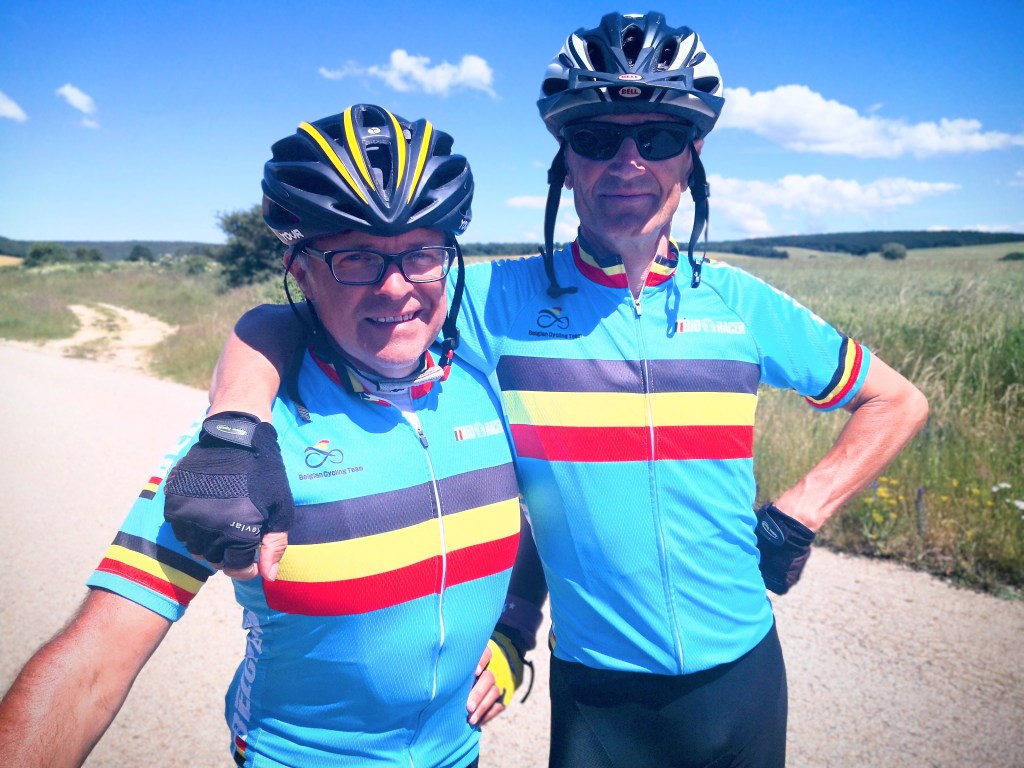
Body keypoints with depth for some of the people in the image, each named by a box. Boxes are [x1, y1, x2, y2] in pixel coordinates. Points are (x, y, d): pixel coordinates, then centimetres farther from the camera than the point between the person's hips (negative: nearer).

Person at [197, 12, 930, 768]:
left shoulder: (741, 303, -5)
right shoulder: (499, 299, -13)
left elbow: (899, 401, 7)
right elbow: (275, 325, -14)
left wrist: (796, 517, -4)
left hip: (741, 676, 3)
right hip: (599, 696, -2)